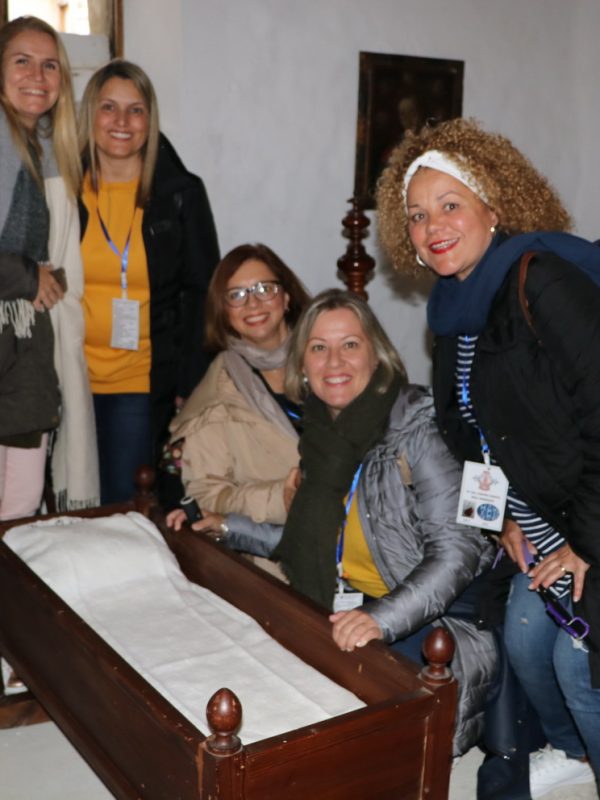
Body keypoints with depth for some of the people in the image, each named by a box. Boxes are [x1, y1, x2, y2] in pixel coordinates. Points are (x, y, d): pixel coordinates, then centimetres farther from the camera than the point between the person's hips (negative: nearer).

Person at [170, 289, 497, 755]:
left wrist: (384, 620, -36)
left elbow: (456, 550, -23)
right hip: (362, 608, 6)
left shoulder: (415, 423, -18)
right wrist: (229, 528, 12)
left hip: (443, 608, -6)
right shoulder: (322, 430, 4)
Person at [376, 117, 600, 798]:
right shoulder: (458, 307, 5)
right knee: (524, 639, 17)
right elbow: (469, 429, 15)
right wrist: (506, 517, 8)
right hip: (543, 521, 8)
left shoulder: (541, 281, -23)